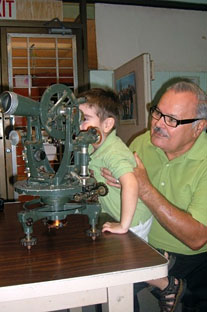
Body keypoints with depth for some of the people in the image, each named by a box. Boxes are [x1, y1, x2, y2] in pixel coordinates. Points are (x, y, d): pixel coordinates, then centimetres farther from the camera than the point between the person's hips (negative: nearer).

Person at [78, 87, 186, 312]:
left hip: (133, 221, -9)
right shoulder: (94, 147, -2)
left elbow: (130, 184, -45)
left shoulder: (113, 152, -31)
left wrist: (124, 225, -38)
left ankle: (169, 285, 23)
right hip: (117, 216, 9)